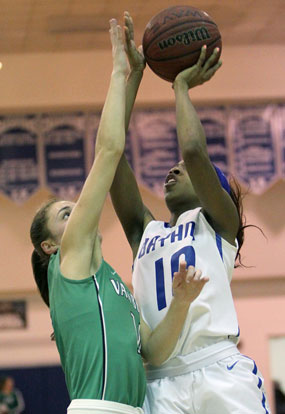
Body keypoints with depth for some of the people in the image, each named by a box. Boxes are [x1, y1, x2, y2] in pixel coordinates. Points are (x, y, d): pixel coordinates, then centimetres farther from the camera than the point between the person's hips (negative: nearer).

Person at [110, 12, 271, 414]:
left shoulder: (218, 222, 13)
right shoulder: (145, 232, 24)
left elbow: (194, 151, -5)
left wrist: (182, 86, 10)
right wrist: (133, 73, 15)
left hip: (221, 371, -3)